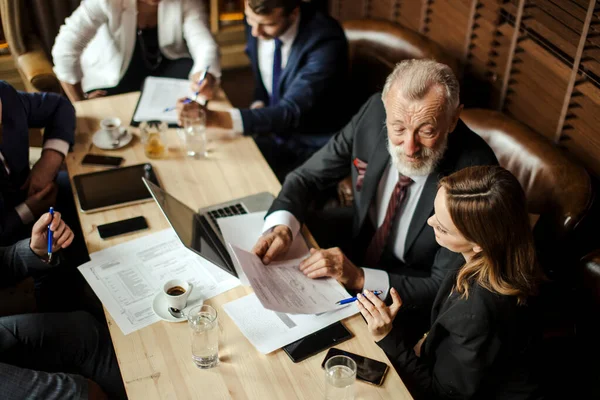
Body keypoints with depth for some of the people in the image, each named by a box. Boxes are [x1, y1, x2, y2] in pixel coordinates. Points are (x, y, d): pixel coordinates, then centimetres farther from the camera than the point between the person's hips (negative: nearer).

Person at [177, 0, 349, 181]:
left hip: (313, 147, -6)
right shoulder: (256, 21, -6)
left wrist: (216, 118, -39)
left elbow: (291, 111, -31)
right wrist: (259, 104, -7)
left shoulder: (326, 40, -26)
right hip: (273, 135, 6)